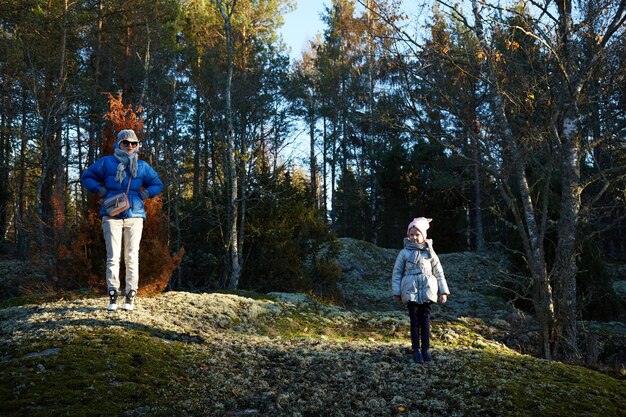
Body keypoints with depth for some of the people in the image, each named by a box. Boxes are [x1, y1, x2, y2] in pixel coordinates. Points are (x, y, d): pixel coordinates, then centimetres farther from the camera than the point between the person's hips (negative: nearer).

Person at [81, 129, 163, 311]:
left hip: (134, 216, 1)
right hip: (112, 216, -1)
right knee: (113, 257, -4)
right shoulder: (107, 162, 7)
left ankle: (130, 296, 6)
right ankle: (113, 296, -1)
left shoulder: (142, 166, 12)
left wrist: (145, 194, 3)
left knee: (131, 257, 1)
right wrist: (101, 191, -2)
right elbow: (86, 177, 12)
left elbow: (158, 185, 20)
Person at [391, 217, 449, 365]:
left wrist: (443, 291, 8)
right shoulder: (404, 253, 1)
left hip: (427, 292, 1)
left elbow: (439, 273, 11)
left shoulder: (430, 252, 7)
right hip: (411, 292, -1)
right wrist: (396, 292, -2)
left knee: (425, 321, 4)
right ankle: (416, 350, 9)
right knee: (415, 321, 3)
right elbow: (396, 273, 3)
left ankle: (426, 349, 11)